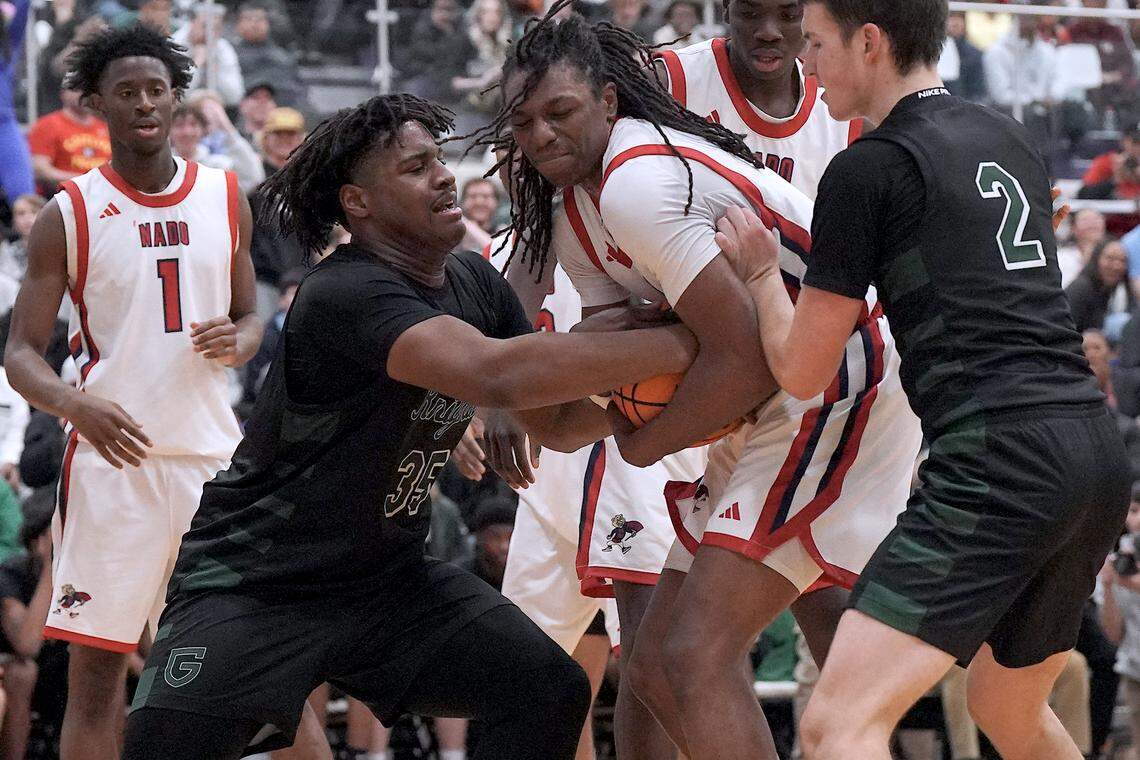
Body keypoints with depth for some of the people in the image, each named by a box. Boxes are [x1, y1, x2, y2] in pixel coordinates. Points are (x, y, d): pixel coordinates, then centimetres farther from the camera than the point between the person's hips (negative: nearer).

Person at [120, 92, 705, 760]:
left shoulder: (476, 282, 1)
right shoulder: (346, 293, -27)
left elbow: (557, 423, 8)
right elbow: (497, 375, -41)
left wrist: (637, 388, -14)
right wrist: (681, 345, -39)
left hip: (386, 575, 8)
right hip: (253, 581, -8)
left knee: (553, 692, -7)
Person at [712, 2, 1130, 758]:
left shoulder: (868, 169, -3)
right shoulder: (1011, 143, 19)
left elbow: (803, 371, 3)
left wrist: (761, 269, 20)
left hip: (998, 457, -9)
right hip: (1097, 450, 9)